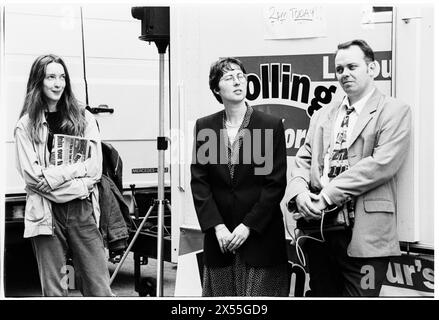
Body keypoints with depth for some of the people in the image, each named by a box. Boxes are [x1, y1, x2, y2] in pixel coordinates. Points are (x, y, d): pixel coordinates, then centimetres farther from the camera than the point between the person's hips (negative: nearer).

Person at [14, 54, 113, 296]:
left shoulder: (83, 118, 10)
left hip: (83, 211, 2)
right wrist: (77, 173, -11)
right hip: (46, 214, -1)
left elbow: (95, 168, 1)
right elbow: (33, 175, -6)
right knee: (54, 292, 3)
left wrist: (55, 174, -11)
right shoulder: (26, 126, 4)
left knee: (100, 290, 0)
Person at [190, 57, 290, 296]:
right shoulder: (204, 126, 5)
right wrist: (216, 226, -8)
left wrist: (248, 226, -10)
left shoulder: (271, 126, -1)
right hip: (218, 236, 2)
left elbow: (276, 183, -4)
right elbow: (199, 182, 2)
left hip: (260, 234, -2)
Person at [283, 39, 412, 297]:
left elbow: (382, 163, -13)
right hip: (319, 229, 6)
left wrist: (328, 195, -16)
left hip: (364, 235, -5)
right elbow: (304, 160, 14)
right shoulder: (323, 115, 20)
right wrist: (299, 192, -10)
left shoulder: (394, 111, 0)